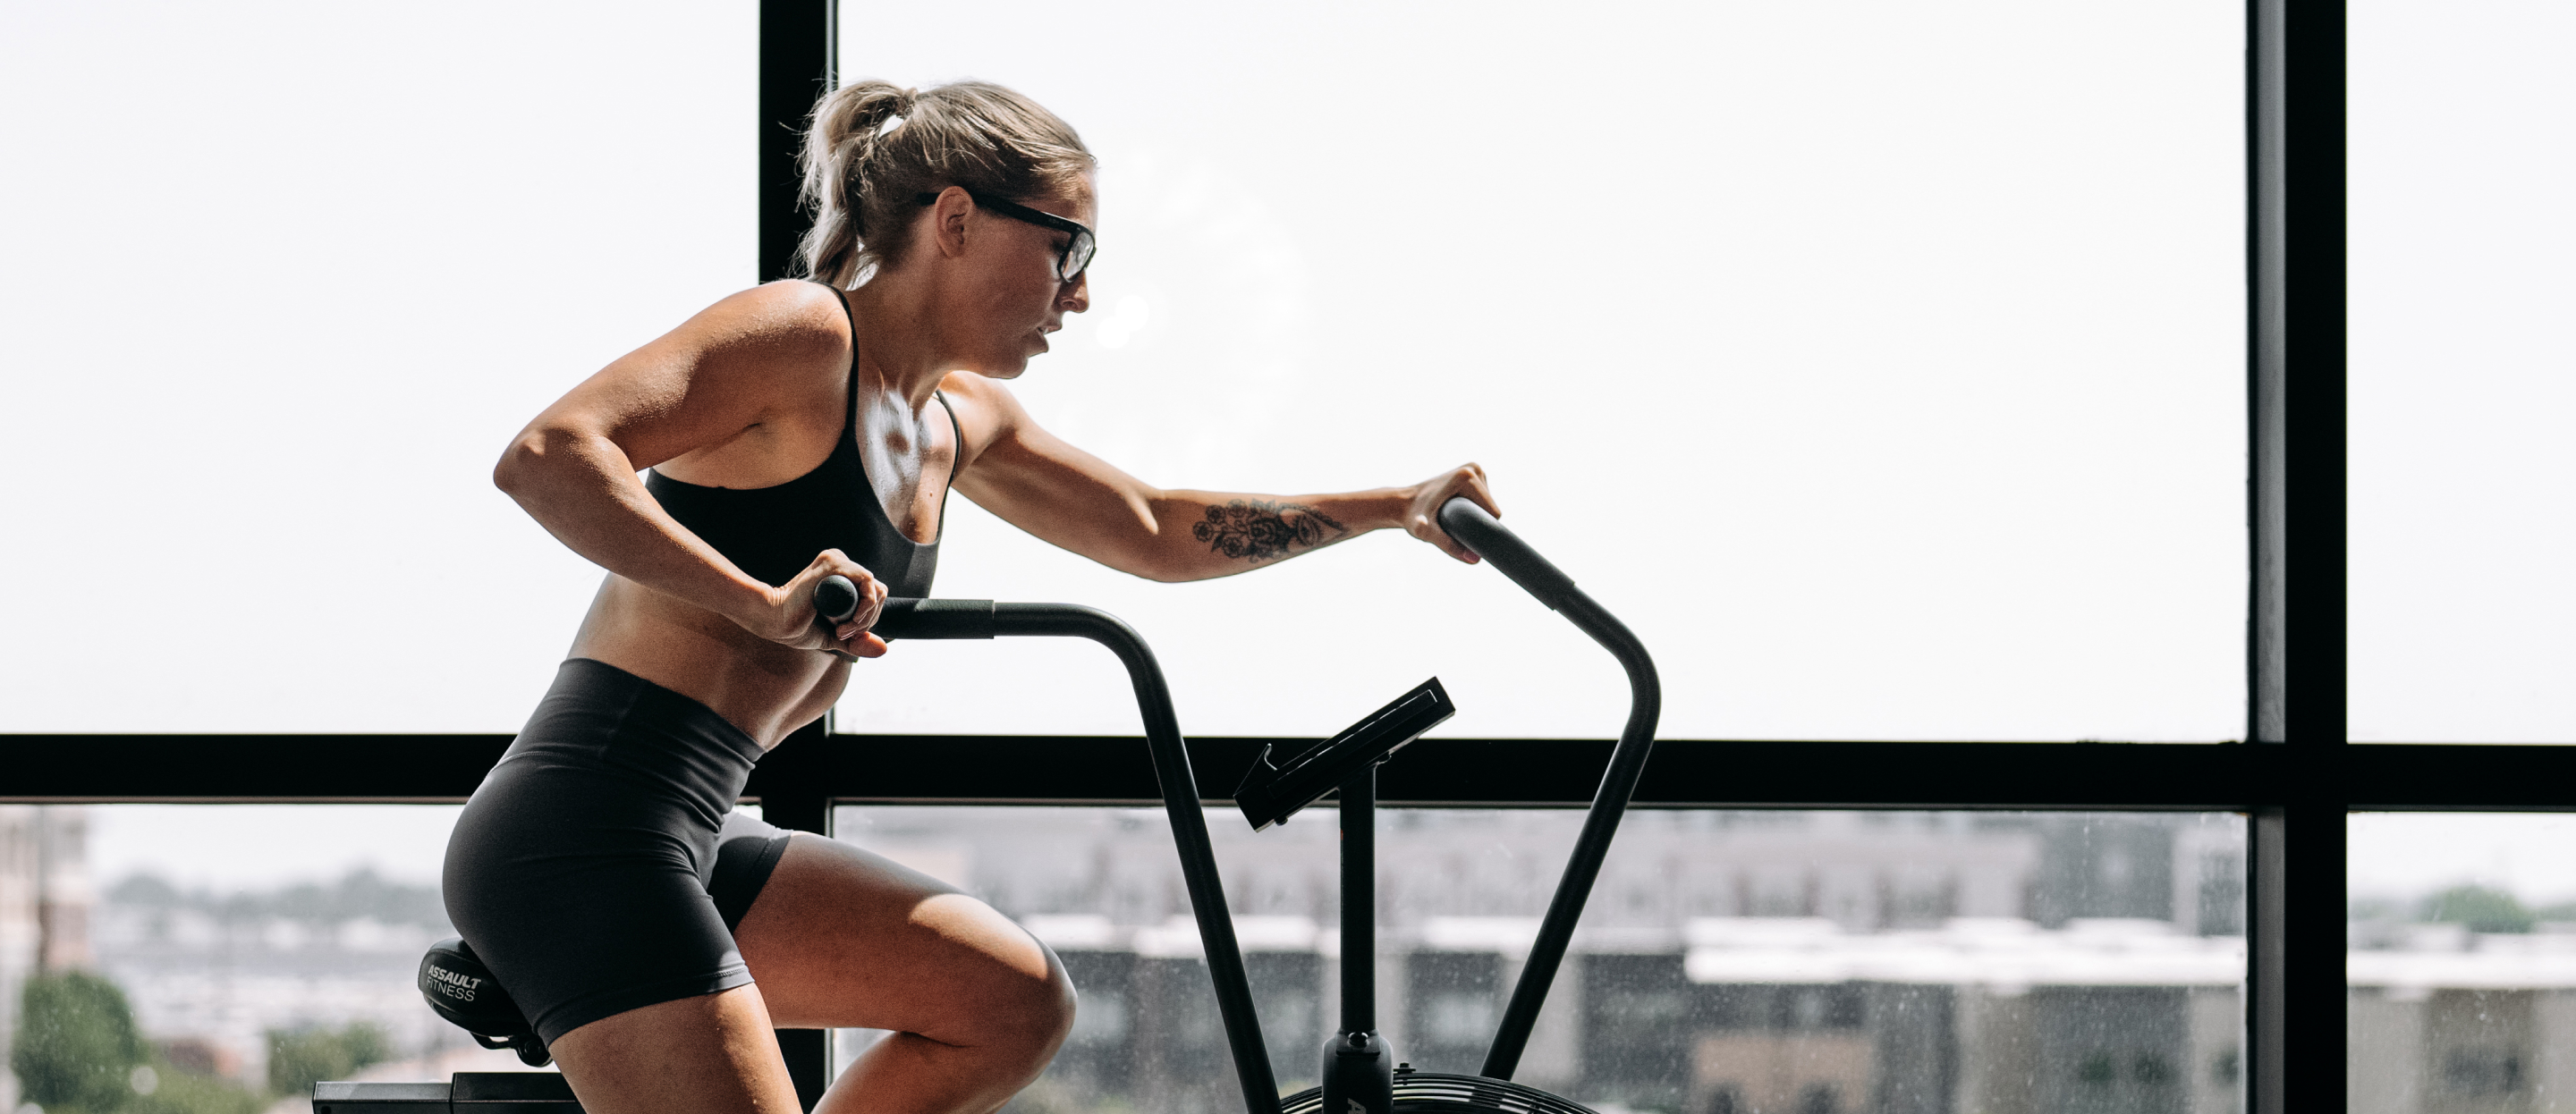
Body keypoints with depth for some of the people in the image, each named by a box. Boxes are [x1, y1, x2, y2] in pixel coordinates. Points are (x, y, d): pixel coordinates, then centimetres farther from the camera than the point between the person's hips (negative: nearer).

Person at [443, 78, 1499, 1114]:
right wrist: (761, 600, -33)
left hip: (691, 838, 10)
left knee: (1015, 1005, 8)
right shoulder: (803, 335, -11)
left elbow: (1155, 531, 31)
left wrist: (1395, 507, 27)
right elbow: (544, 457, -24)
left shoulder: (958, 420, 18)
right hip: (580, 838, -10)